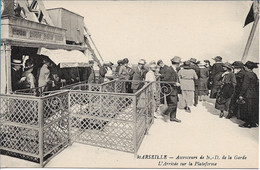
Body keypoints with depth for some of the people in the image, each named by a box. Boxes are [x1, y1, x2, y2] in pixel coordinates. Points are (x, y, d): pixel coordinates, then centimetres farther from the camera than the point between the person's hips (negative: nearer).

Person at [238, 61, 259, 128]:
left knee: (248, 110, 1)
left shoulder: (246, 74, -14)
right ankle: (253, 123, 22)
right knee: (254, 110, 13)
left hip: (248, 95, -8)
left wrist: (241, 95, -14)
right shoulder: (254, 75, 10)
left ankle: (247, 123, 9)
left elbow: (245, 86, -17)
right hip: (255, 94, 8)